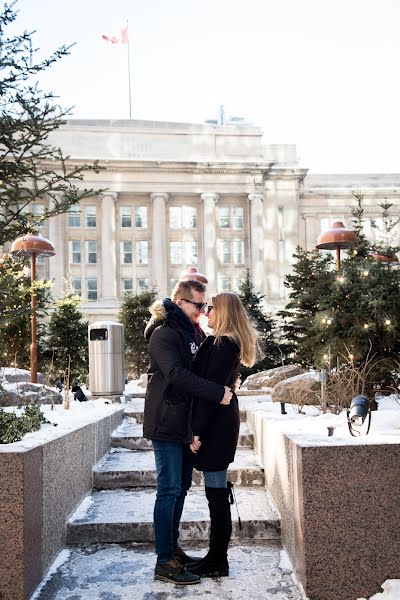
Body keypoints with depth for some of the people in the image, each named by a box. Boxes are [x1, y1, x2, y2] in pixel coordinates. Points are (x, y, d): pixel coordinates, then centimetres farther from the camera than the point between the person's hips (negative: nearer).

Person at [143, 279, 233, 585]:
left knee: (181, 487, 15)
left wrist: (225, 385, 2)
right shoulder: (164, 334, -14)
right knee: (169, 490, -5)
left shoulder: (193, 332, 15)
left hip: (187, 423, 9)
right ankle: (165, 562, 3)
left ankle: (172, 547, 28)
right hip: (166, 424, -9)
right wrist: (217, 392, -28)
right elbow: (177, 374, -27)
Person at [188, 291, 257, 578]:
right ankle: (217, 557, 24)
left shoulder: (222, 345, -15)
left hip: (215, 425, -10)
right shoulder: (229, 343, 14)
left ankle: (217, 562, 10)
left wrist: (197, 430, -18)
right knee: (217, 492, 14)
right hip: (221, 422, 10)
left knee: (216, 492, -1)